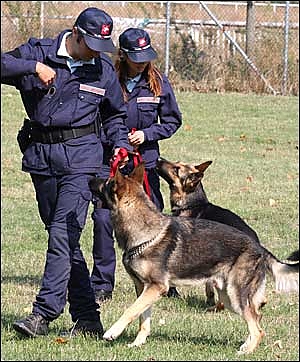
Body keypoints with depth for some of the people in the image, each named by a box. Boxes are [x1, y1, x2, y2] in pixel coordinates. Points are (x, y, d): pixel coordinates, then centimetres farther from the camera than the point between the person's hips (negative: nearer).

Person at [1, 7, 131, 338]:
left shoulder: (104, 70, 8)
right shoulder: (39, 52, 2)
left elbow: (114, 114, 23)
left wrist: (120, 144, 8)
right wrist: (33, 67, -18)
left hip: (81, 155, -2)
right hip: (41, 155, 2)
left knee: (64, 233, -16)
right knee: (64, 238, 6)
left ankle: (43, 314, -19)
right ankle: (87, 318, 13)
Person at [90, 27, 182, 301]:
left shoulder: (158, 82, -2)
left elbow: (172, 121, 7)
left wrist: (146, 134, -8)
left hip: (145, 162, 2)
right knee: (103, 218, -8)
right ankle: (102, 285, 2)